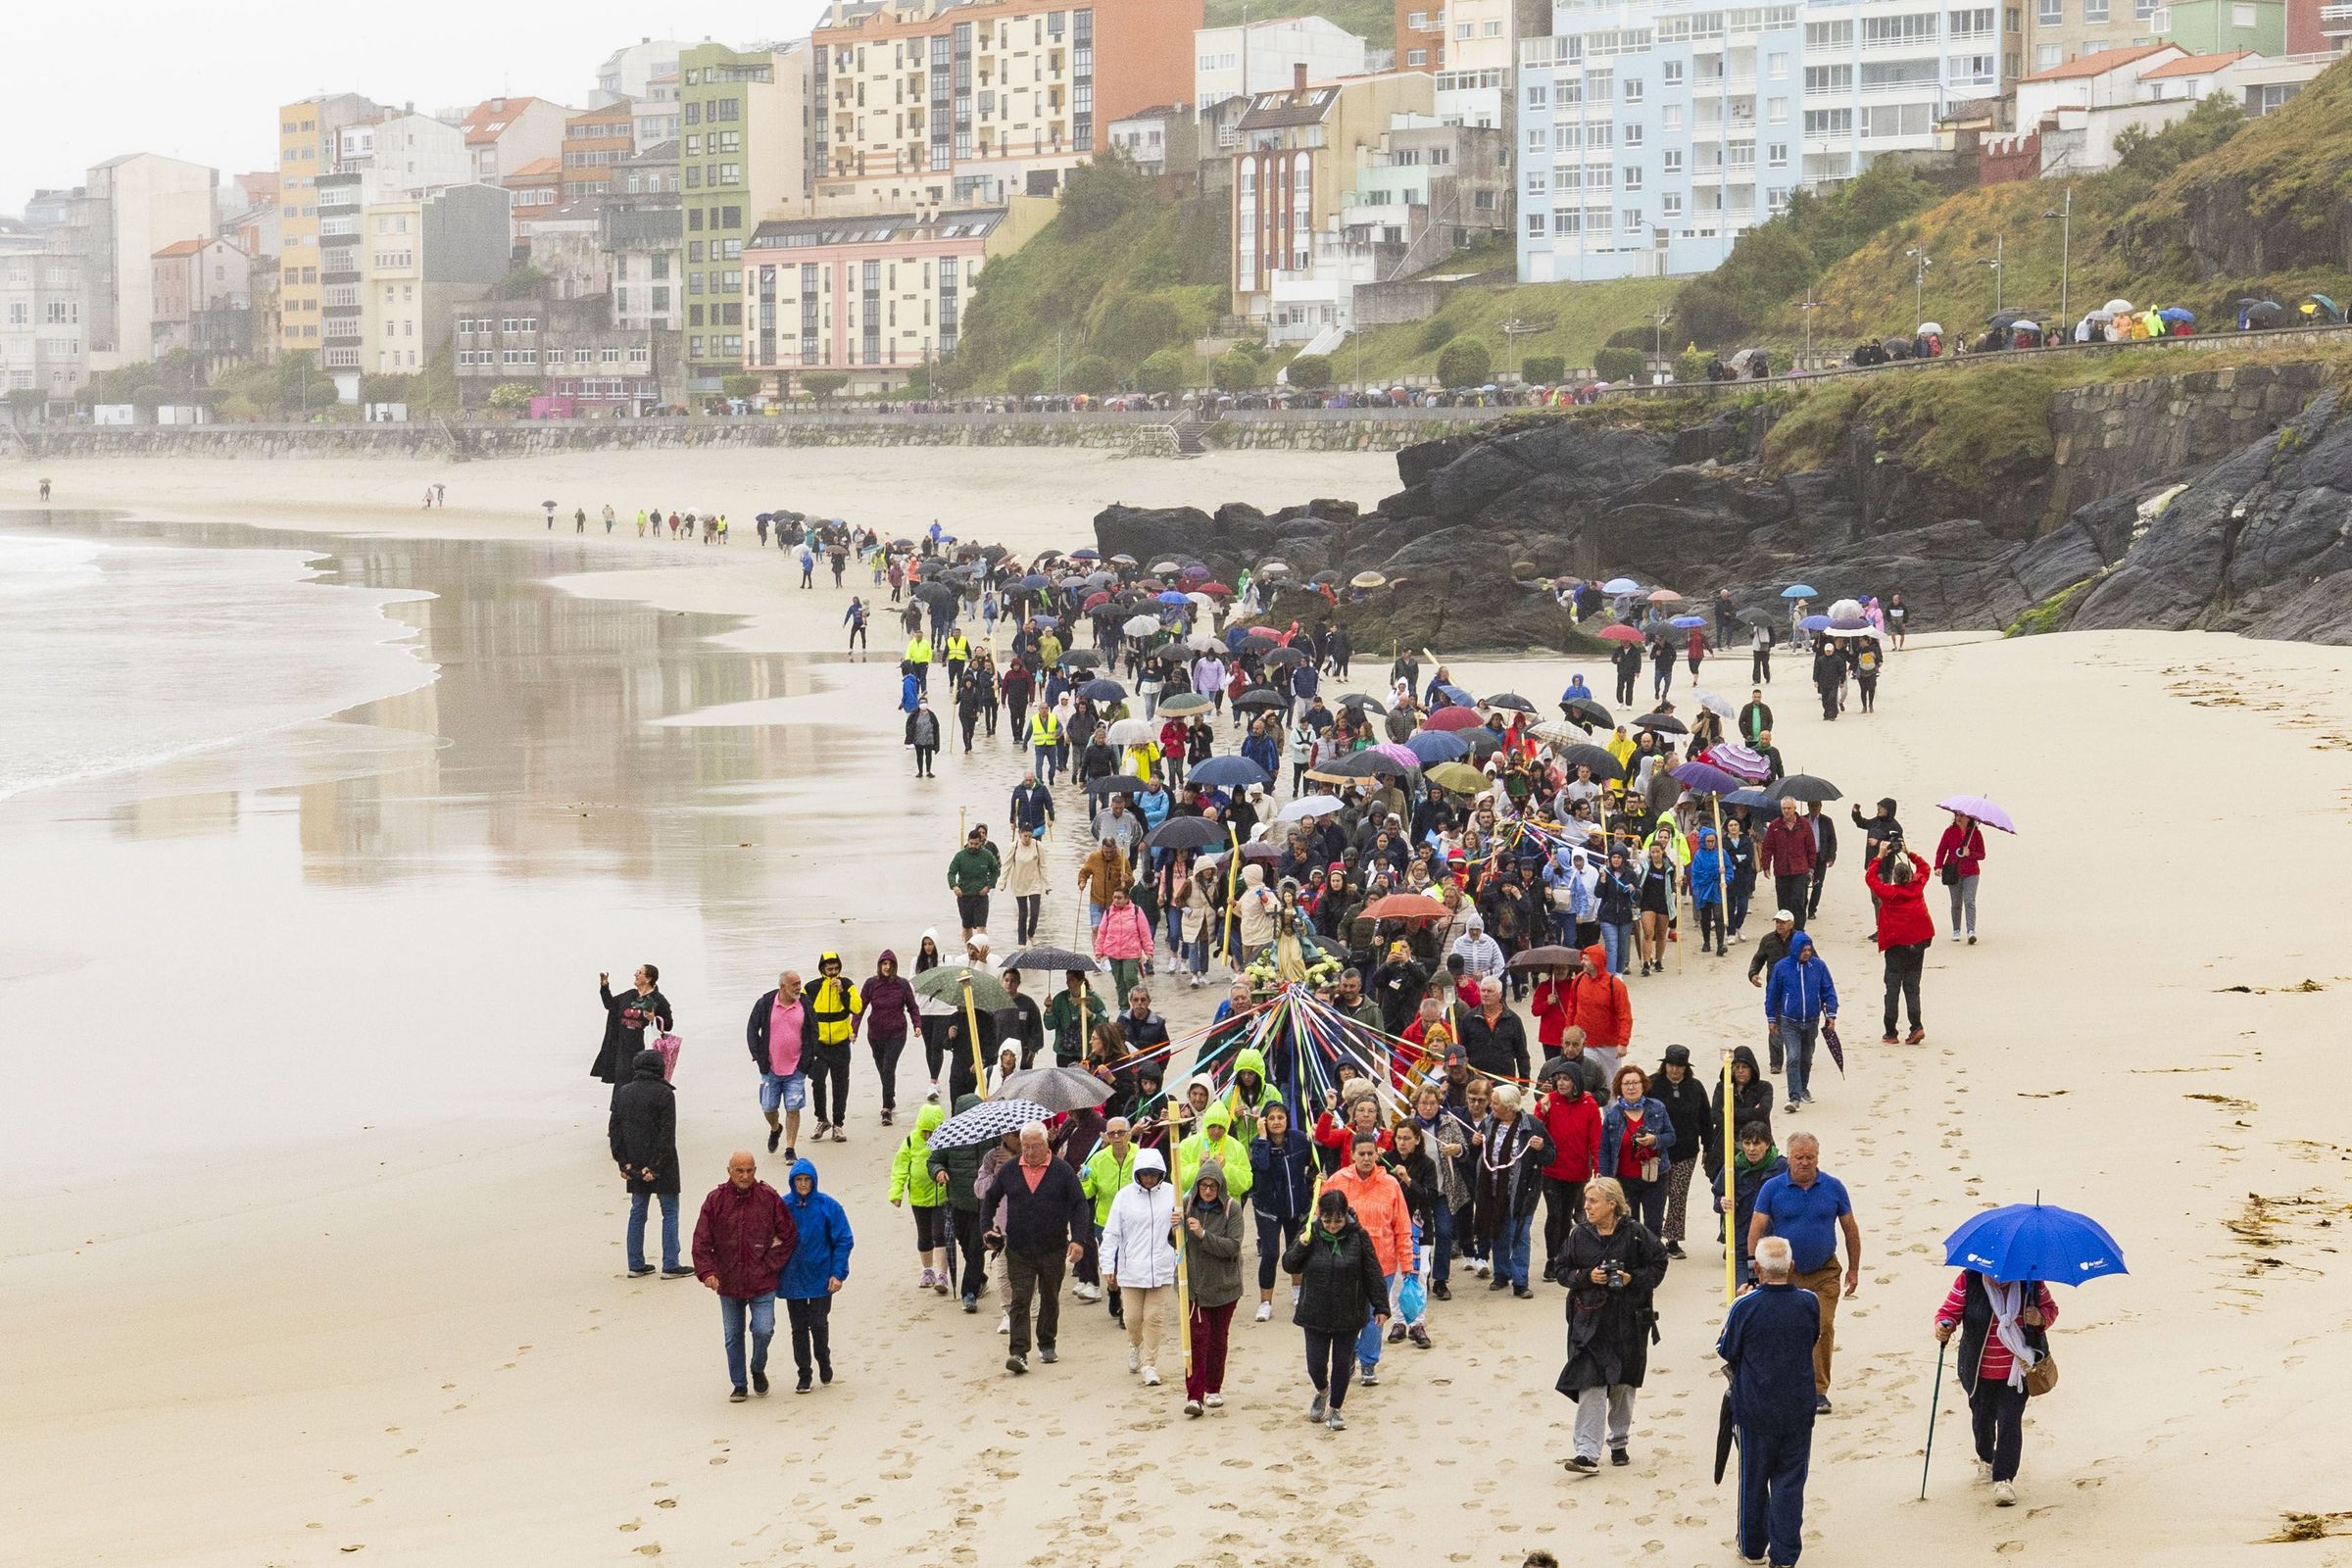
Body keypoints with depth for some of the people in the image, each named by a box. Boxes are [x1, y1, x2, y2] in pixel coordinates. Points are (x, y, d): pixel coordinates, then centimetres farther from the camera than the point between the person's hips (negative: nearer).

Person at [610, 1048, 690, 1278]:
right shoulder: (664, 1094, -12)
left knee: (637, 1211, 14)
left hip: (634, 1164, 5)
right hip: (660, 1163, -5)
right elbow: (668, 1133, -17)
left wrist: (623, 1163, 4)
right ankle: (670, 1265, 2)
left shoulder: (622, 1093, 5)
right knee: (670, 1212, 3)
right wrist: (656, 1166, -14)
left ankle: (636, 1264, 16)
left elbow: (614, 1129, 5)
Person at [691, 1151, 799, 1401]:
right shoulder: (716, 1200, -2)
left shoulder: (769, 1198, -4)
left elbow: (789, 1236, 4)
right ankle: (739, 1385, 24)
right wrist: (706, 1271, -17)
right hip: (728, 1284, 1)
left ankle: (758, 1369, 17)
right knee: (733, 1337, 9)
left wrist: (770, 1264, -2)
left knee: (763, 1330, -12)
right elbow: (701, 1241, -3)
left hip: (762, 1283, -1)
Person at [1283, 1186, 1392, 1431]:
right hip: (1315, 1314, 1)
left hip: (1348, 1314, -1)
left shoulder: (1357, 1236, -7)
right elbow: (1288, 1266, -1)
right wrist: (1301, 1245, -19)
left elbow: (1372, 1274, -2)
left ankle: (1335, 1409, 20)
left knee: (1342, 1362, 4)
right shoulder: (1311, 1235, -4)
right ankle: (1322, 1392, 36)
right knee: (1316, 1363, 3)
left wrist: (1380, 1307, -2)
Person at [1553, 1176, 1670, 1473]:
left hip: (1628, 1320, -1)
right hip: (1590, 1318, 1)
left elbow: (1658, 1263, 0)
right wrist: (1587, 1276, -12)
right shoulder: (1579, 1235, 1)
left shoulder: (1635, 1233, -6)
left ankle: (1619, 1442, 32)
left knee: (1623, 1384, 13)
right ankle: (1587, 1452, -14)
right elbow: (1564, 1269, 7)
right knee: (1590, 1384, -10)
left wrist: (1633, 1279, -15)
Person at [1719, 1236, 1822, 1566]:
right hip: (1798, 1410, 1)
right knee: (1790, 1483, 8)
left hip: (1755, 1409, -1)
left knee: (1753, 1480, 15)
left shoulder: (1745, 1307, -18)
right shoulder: (1809, 1303, -10)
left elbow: (1725, 1350, -4)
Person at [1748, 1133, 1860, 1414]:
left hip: (1824, 1273, 0)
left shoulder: (1833, 1188, 0)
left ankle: (1818, 1390, 0)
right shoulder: (1772, 1189, -4)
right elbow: (1756, 1229, -3)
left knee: (1823, 1328, -8)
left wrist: (1854, 1269, 10)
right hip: (1785, 1273, 0)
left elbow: (1850, 1229, 9)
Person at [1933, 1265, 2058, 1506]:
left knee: (2010, 1421, -11)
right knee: (1982, 1419, 19)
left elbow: (2051, 1308, 3)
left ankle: (2004, 1480, -4)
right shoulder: (1968, 1281, -14)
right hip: (1979, 1370, 1)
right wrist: (1944, 1326, -32)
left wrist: (2041, 1318, -20)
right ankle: (1986, 1459, 49)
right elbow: (1949, 1311, -9)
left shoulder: (2030, 1282, -10)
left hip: (2017, 1369, -1)